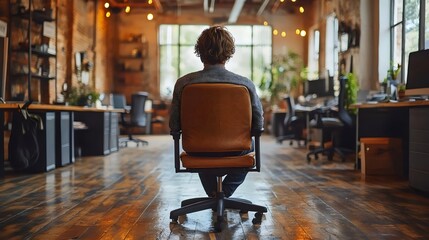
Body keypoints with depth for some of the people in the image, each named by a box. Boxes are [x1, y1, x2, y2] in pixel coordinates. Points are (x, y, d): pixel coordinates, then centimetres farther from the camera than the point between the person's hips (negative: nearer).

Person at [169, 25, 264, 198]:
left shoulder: (183, 83, -17)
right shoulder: (245, 84, -18)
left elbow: (174, 126, -8)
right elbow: (258, 125, -9)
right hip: (234, 151, -1)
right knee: (250, 145, 36)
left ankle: (214, 193, 40)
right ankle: (224, 192, 23)